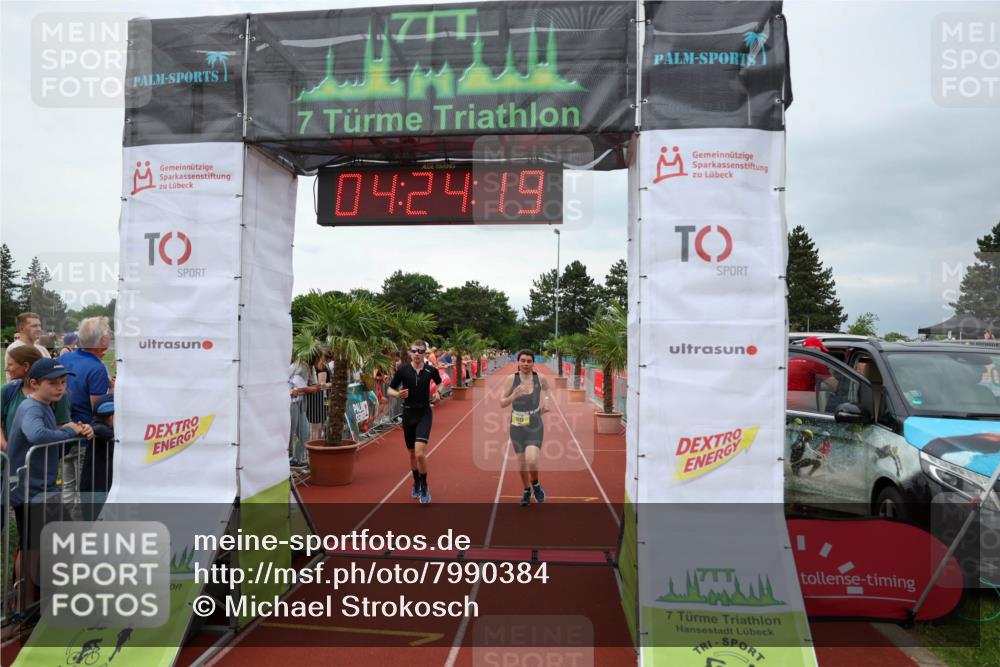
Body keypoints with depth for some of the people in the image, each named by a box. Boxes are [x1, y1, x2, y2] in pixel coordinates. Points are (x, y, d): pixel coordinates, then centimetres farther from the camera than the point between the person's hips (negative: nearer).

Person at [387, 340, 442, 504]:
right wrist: (398, 394, -20)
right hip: (408, 413, 2)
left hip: (424, 414, -2)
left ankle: (424, 487, 5)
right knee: (412, 454, 14)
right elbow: (390, 390, 1)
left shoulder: (431, 370, -4)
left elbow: (440, 383, 18)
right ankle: (416, 483, 38)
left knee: (420, 453, -16)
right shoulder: (402, 370, -6)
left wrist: (437, 393, -1)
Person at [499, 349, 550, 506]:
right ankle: (527, 491, 38)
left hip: (535, 426, -1)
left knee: (531, 460, -19)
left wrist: (547, 402, 6)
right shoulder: (511, 379, -9)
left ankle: (536, 485, 14)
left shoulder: (540, 379, -5)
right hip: (517, 427, 1)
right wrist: (513, 396, -27)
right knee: (521, 463, 12)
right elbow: (502, 403, -10)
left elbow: (548, 390, 19)